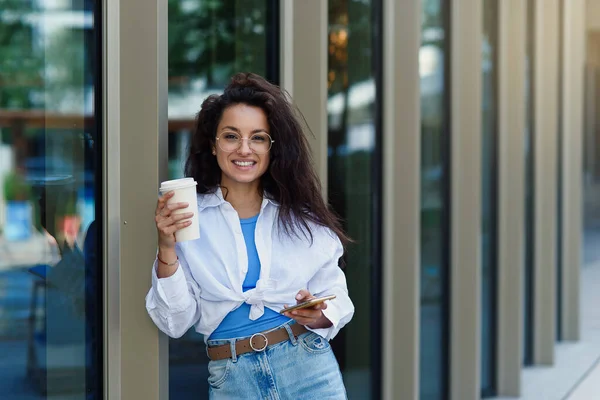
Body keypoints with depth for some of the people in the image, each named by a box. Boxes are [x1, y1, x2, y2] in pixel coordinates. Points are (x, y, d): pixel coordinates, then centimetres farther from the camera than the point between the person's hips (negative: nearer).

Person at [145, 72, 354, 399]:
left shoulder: (301, 216, 2)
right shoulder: (186, 219, -1)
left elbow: (336, 297, 5)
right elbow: (175, 323, -4)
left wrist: (320, 317, -16)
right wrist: (167, 248, -16)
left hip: (309, 371, 1)